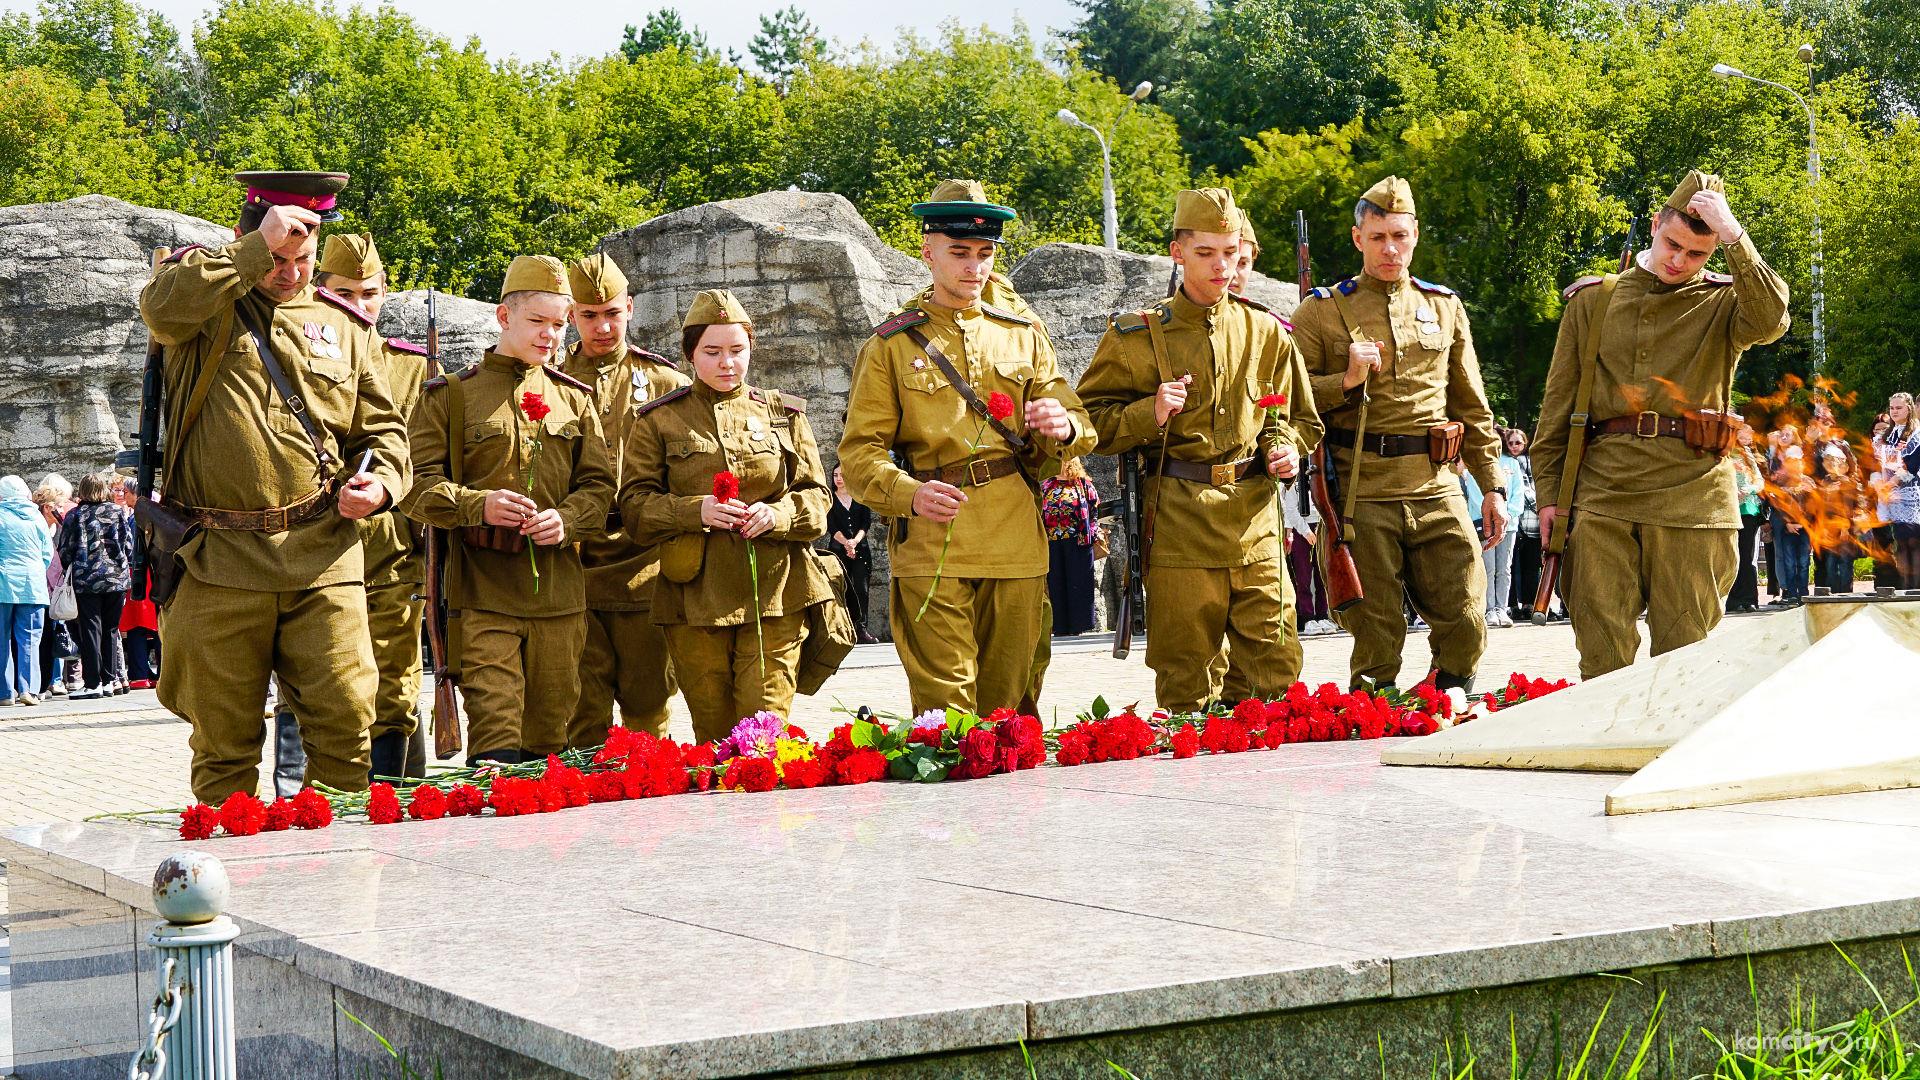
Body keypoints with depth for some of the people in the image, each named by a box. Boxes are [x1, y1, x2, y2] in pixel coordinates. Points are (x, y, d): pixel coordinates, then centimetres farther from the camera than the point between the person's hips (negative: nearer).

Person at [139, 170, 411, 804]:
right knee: (225, 740, 4)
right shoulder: (204, 295, 6)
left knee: (346, 716, -5)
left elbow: (383, 429, 18)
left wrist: (379, 483, -3)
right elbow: (162, 306, -19)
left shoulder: (346, 326, 15)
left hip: (322, 556, 2)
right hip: (218, 561, -2)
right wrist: (260, 250, -18)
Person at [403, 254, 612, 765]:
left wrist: (566, 519, -9)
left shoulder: (574, 399, 15)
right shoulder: (450, 395, 4)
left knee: (548, 736, 7)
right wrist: (477, 506, -19)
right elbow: (417, 483, -2)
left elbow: (599, 486, 13)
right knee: (495, 735, -12)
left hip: (558, 590, 4)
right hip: (481, 590, -4)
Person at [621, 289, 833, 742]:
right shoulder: (659, 420, 8)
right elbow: (635, 504, 3)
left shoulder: (784, 414, 13)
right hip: (696, 597, 0)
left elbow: (816, 496, 11)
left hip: (775, 591, 0)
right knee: (714, 732, 4)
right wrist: (696, 511, -15)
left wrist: (777, 514, -10)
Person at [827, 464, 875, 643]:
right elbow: (831, 527, 0)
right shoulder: (830, 499, 9)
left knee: (861, 588, -9)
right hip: (839, 548, -1)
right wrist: (846, 543, -15)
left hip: (861, 548, 1)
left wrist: (855, 541, -11)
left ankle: (861, 629, -12)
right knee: (843, 590, -7)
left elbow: (866, 523, 5)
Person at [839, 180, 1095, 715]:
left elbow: (1081, 427, 13)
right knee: (945, 713, -8)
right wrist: (910, 495, -20)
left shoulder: (1024, 337, 15)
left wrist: (1062, 426, -12)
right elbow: (860, 453, 0)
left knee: (1011, 701, 5)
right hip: (930, 547, -3)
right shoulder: (891, 344, 5)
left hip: (1016, 546, 3)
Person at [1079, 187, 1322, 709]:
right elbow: (1091, 421, 3)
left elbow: (1300, 419, 23)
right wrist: (1148, 415, -14)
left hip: (1256, 525, 3)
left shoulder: (1267, 333, 11)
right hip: (1178, 524, -3)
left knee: (1274, 672, 1)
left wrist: (1287, 448, 2)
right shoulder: (1137, 335, 1)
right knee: (1187, 685, 0)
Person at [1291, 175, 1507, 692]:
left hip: (1437, 489, 3)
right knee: (1376, 641, -1)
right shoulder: (1322, 311, 4)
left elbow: (1472, 406, 19)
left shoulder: (1444, 306, 15)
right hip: (1362, 496, -3)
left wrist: (1493, 485, 14)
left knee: (1466, 627, -1)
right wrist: (1345, 381, -13)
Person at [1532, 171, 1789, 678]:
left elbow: (1770, 321, -17)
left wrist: (1734, 237, -17)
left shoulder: (1724, 303, 8)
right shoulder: (1594, 300, 14)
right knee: (1603, 654, -3)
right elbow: (1558, 404, 14)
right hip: (1604, 491, 1)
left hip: (1694, 495, -1)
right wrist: (1548, 493, 8)